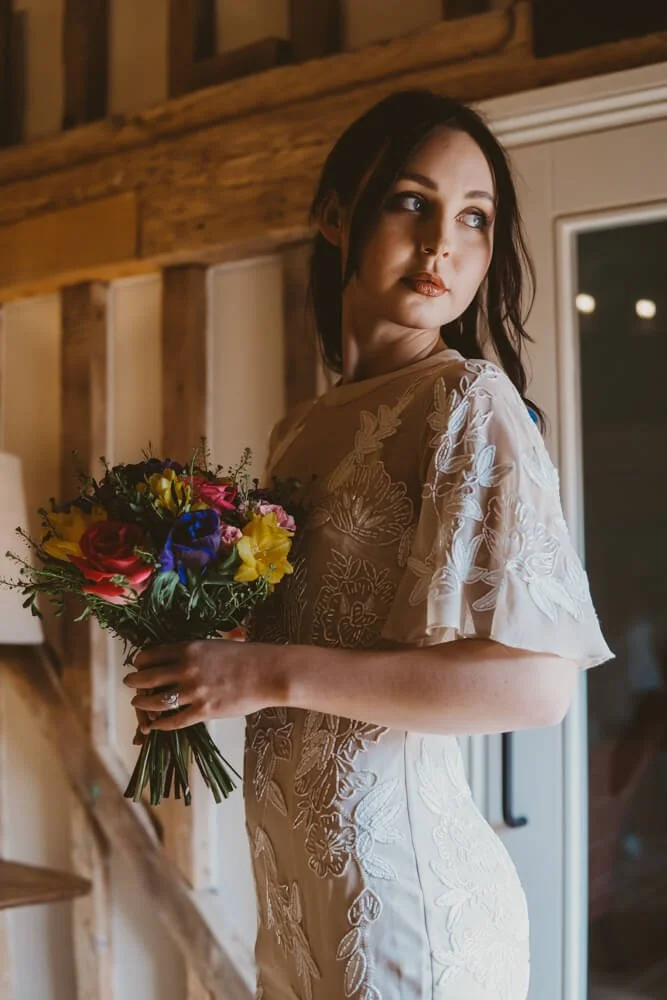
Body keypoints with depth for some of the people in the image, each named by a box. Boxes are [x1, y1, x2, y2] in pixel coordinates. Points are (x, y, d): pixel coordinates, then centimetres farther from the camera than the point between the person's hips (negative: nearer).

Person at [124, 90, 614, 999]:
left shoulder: (469, 401, -13)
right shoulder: (299, 431, 8)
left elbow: (538, 682, -22)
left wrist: (274, 675, -22)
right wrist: (194, 640, 0)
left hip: (399, 866, -7)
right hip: (293, 872, 7)